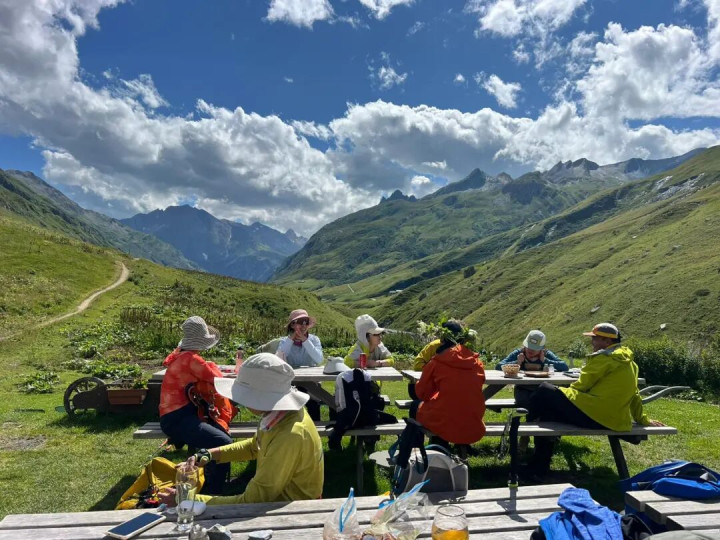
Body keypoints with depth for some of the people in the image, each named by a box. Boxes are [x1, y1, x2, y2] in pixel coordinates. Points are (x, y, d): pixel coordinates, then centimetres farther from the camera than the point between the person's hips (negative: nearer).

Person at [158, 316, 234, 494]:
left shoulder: (180, 354, 13)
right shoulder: (191, 359, -16)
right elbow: (218, 379, -7)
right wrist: (212, 366, 11)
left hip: (178, 414, 10)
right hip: (178, 419, -10)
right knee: (223, 443, -23)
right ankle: (210, 493, -15)